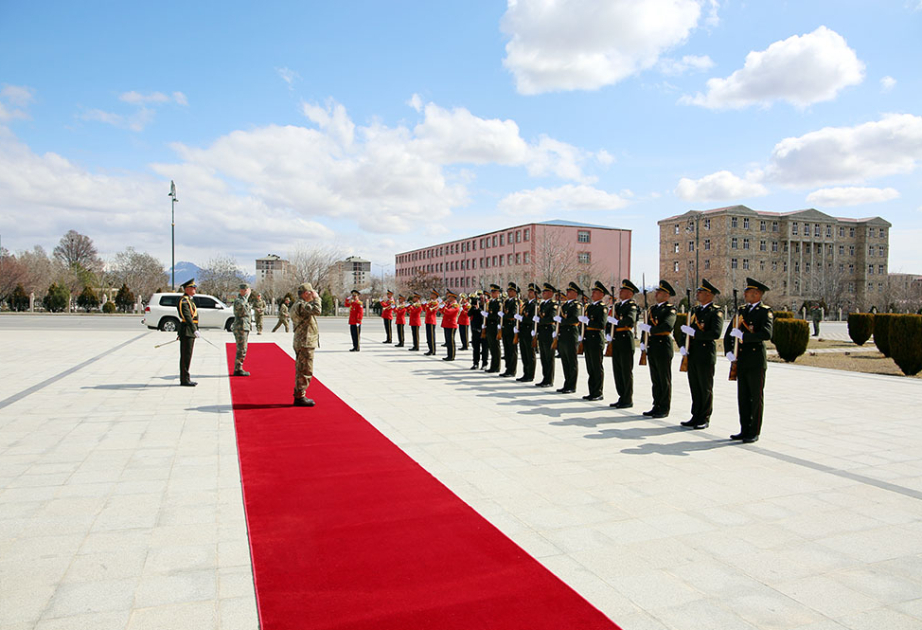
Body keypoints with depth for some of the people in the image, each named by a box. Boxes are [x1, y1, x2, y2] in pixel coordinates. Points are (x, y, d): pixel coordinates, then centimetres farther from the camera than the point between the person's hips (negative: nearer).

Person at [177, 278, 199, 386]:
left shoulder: (189, 300, 18)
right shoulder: (184, 300, -14)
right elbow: (187, 317, -25)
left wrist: (180, 332, 31)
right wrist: (195, 330, -34)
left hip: (191, 333, 10)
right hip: (187, 332, -10)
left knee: (187, 356, 13)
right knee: (185, 356, -6)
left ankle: (185, 379, 19)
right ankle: (184, 380, -2)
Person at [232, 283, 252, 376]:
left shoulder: (245, 301, 19)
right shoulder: (237, 300, -10)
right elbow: (240, 305, -37)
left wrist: (248, 330, 26)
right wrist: (247, 295, -25)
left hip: (244, 329, 10)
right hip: (240, 328, -10)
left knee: (242, 350, 12)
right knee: (241, 350, -9)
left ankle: (238, 369, 18)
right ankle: (238, 370, -5)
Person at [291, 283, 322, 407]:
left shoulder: (297, 305, 18)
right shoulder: (301, 305, -17)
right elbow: (317, 310, -31)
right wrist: (316, 298, -18)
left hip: (301, 343, 11)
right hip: (305, 343, -11)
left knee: (301, 370, 16)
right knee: (306, 371, -7)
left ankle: (298, 395, 24)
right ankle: (300, 397, -2)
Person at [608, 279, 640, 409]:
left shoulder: (632, 305, -8)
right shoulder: (617, 305, 17)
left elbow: (631, 319, -27)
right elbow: (611, 318, 23)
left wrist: (617, 321, -40)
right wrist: (609, 333, 9)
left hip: (625, 340, -8)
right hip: (616, 340, 8)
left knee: (626, 371, -3)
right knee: (617, 370, 12)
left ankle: (628, 400, 4)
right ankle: (622, 397, 21)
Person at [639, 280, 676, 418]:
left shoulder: (670, 309, -8)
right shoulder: (652, 308, 15)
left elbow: (667, 325, -25)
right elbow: (646, 326, 17)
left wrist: (651, 329, -19)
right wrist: (644, 342, 7)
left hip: (663, 346, -7)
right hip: (652, 347, 7)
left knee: (664, 380, 1)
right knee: (655, 379, 12)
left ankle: (664, 409, 8)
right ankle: (656, 407, 20)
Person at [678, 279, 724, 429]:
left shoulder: (716, 312, -8)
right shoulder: (694, 311, 15)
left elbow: (716, 333, -21)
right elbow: (684, 330, 15)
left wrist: (695, 333, -20)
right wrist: (682, 346, 0)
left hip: (706, 356, -7)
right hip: (692, 354, 7)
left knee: (705, 389, 3)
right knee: (695, 387, 11)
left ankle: (704, 419, 12)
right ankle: (696, 417, 20)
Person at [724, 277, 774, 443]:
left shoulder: (765, 311, -7)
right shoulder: (742, 310, 13)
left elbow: (766, 334, -23)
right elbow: (729, 333, 12)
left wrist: (743, 335, -26)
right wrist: (728, 351, -2)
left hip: (756, 360, -6)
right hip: (741, 360, 6)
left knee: (756, 397, 2)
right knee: (743, 397, 11)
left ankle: (754, 433, 11)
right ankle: (745, 430, 21)